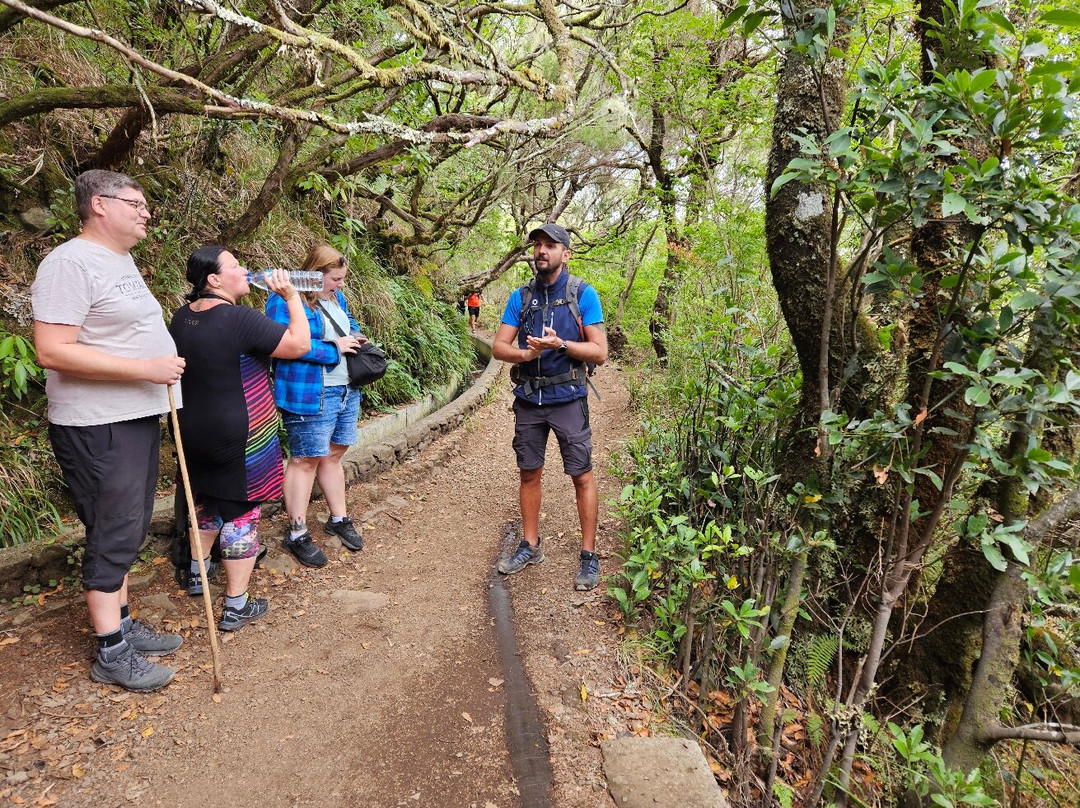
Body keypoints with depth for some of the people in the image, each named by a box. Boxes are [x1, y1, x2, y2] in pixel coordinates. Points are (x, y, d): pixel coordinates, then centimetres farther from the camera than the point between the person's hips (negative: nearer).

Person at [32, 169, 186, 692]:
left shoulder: (122, 260, 15)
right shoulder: (71, 262, -15)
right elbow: (53, 351, -23)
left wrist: (164, 365, 15)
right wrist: (145, 368, -25)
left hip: (137, 419, 9)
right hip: (99, 428, -9)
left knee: (127, 532, 16)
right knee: (113, 536, -1)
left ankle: (123, 624, 30)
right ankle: (111, 654, 13)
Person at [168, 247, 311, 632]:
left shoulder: (181, 318, 3)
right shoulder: (239, 319, -23)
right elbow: (300, 344, -20)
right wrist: (292, 296, -12)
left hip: (194, 432, 8)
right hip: (240, 438, -8)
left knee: (207, 499, 27)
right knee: (242, 513, 2)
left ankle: (197, 572, 46)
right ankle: (236, 606, 11)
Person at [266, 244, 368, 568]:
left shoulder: (335, 297, 12)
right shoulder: (284, 300, -14)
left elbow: (349, 322, 28)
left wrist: (355, 336, 4)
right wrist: (333, 348, -22)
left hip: (346, 392, 8)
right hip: (310, 396, -8)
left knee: (333, 454, 18)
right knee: (305, 460, 0)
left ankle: (339, 519, 31)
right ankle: (297, 534, 12)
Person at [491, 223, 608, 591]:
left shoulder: (583, 294, -5)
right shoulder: (521, 297, 6)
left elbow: (599, 352, -9)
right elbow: (499, 346, 2)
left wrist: (560, 344, -22)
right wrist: (526, 353, -19)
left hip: (568, 398, -4)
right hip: (528, 399, 4)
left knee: (582, 477, 0)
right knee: (529, 474, 12)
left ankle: (589, 556, 13)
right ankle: (530, 546, 28)